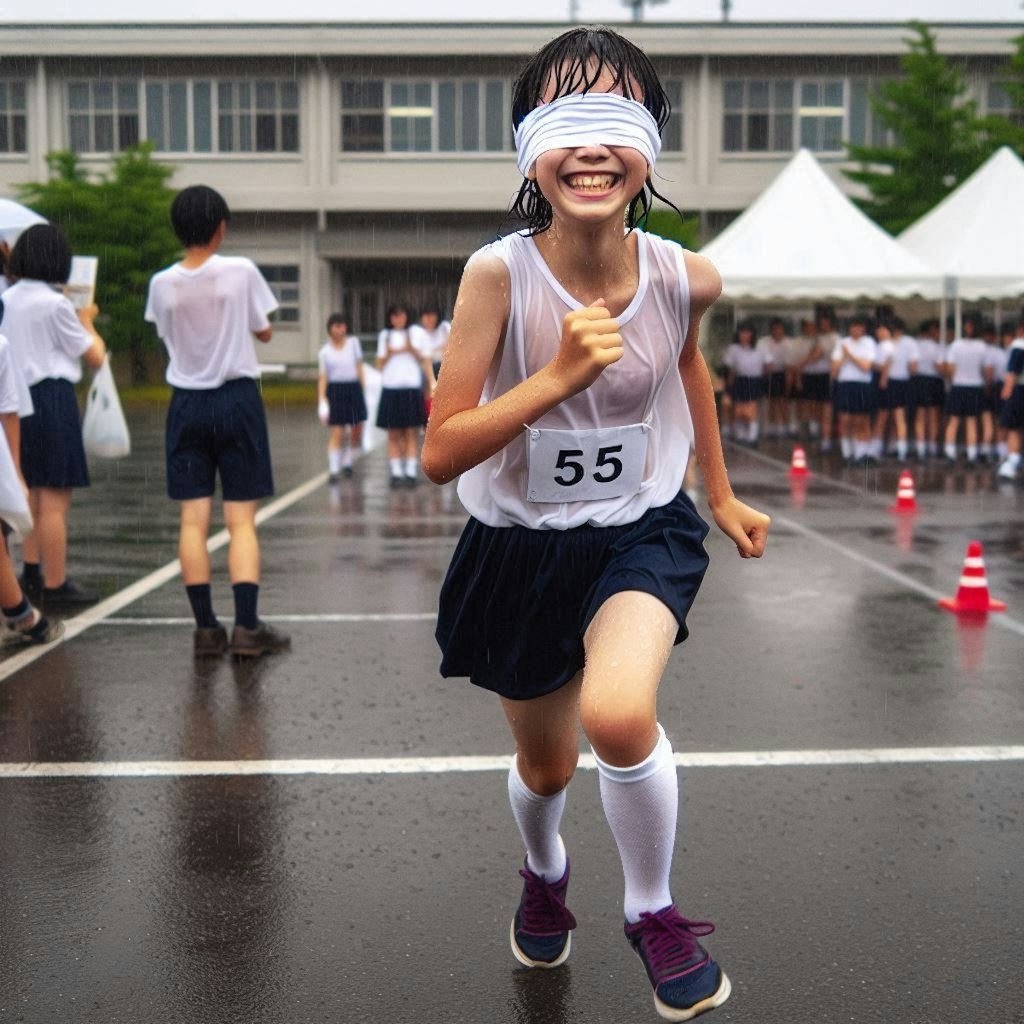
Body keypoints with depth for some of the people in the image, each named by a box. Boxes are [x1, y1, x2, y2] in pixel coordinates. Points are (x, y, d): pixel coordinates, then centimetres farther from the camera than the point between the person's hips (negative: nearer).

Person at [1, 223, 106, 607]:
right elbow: (95, 357, -5)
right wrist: (88, 321, 13)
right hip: (52, 400, -8)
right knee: (55, 500, -1)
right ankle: (55, 586, 3)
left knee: (33, 494, 21)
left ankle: (33, 575, 30)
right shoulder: (55, 304, -13)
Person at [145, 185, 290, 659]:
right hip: (237, 399, -2)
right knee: (241, 519, 1)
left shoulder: (162, 284, -2)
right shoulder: (241, 271, -9)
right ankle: (247, 627, -3)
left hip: (187, 403, 2)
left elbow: (166, 335, 10)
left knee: (194, 519, 4)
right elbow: (264, 332, 2)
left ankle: (206, 628, 5)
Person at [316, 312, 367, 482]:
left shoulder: (353, 342, 5)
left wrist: (362, 389, 6)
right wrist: (321, 400, -8)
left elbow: (359, 367, 10)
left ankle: (346, 462, 27)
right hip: (335, 390, -3)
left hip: (353, 388, 3)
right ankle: (333, 469, -4)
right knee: (337, 432, -8)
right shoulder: (325, 350, 0)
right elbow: (323, 377, 0)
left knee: (356, 432, 6)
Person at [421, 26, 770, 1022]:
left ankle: (652, 911, 3)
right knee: (545, 766, 18)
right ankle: (544, 873, 57)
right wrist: (558, 375, -34)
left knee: (618, 714, -29)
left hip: (642, 532, 0)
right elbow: (440, 454, -22)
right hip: (520, 547, 0)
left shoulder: (685, 278, -14)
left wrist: (722, 494, 20)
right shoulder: (499, 274, -22)